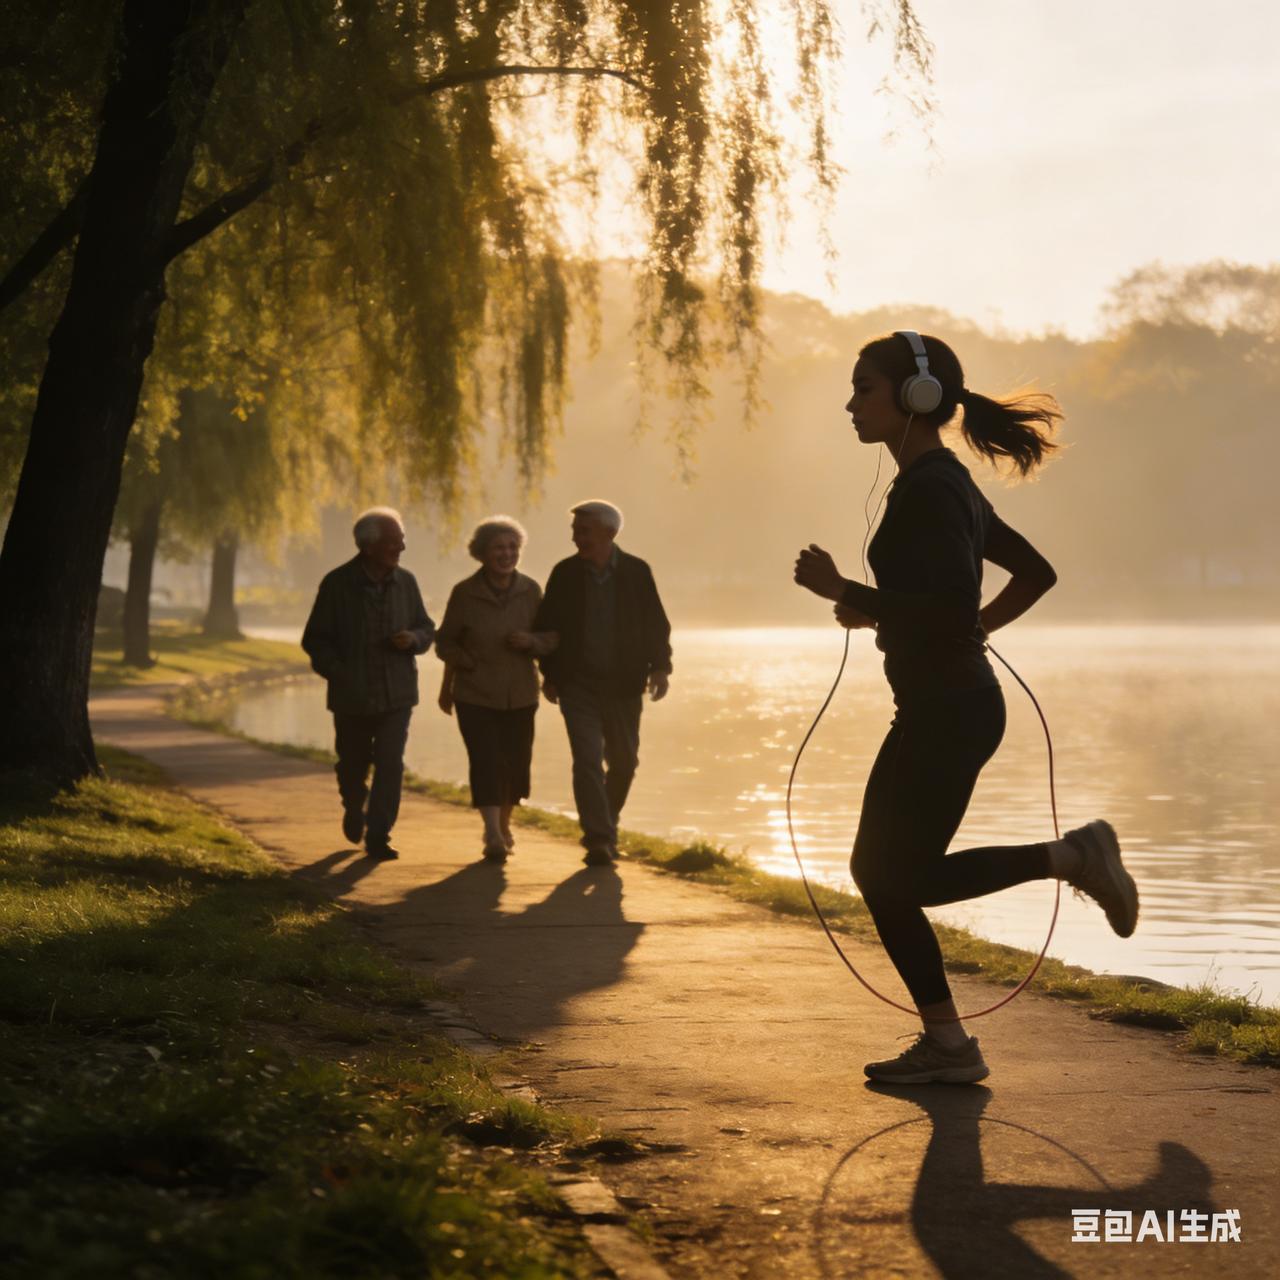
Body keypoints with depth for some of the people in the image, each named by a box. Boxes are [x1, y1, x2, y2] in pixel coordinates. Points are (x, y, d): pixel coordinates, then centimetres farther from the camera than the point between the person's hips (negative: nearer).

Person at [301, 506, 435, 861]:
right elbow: (315, 639, -3)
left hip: (396, 695, 2)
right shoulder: (337, 584, -7)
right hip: (352, 697, -1)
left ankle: (378, 837, -4)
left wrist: (413, 639, -10)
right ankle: (353, 809, 44)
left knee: (390, 765, -10)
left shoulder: (405, 582, 3)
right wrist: (337, 672, -16)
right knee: (352, 764, 12)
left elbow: (427, 629, 13)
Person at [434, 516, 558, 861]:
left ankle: (504, 824, 34)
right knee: (485, 763, -14)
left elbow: (551, 638, 3)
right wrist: (447, 686, -1)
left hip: (520, 696, 3)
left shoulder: (530, 590, -1)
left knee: (515, 763, 9)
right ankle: (493, 836, -15)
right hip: (475, 696, -3)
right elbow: (446, 642, 4)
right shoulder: (465, 593, -7)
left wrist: (531, 641, -17)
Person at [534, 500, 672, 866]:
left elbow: (656, 625, 2)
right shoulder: (565, 574, -1)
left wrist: (659, 668, -9)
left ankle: (605, 826, 31)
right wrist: (550, 674, 1)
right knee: (587, 759, -11)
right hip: (578, 685, -1)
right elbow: (546, 625, 6)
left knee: (623, 762, 10)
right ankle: (598, 840, -13)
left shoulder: (636, 572, -1)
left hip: (623, 685, 1)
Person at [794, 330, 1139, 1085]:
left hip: (947, 713, -10)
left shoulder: (928, 489, -17)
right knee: (882, 873, 11)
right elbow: (1036, 572, 23)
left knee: (900, 879, 1)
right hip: (944, 707, 10)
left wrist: (845, 591, -22)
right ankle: (946, 1044, 15)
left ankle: (1074, 859, 5)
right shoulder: (945, 484, 14)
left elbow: (950, 611, -27)